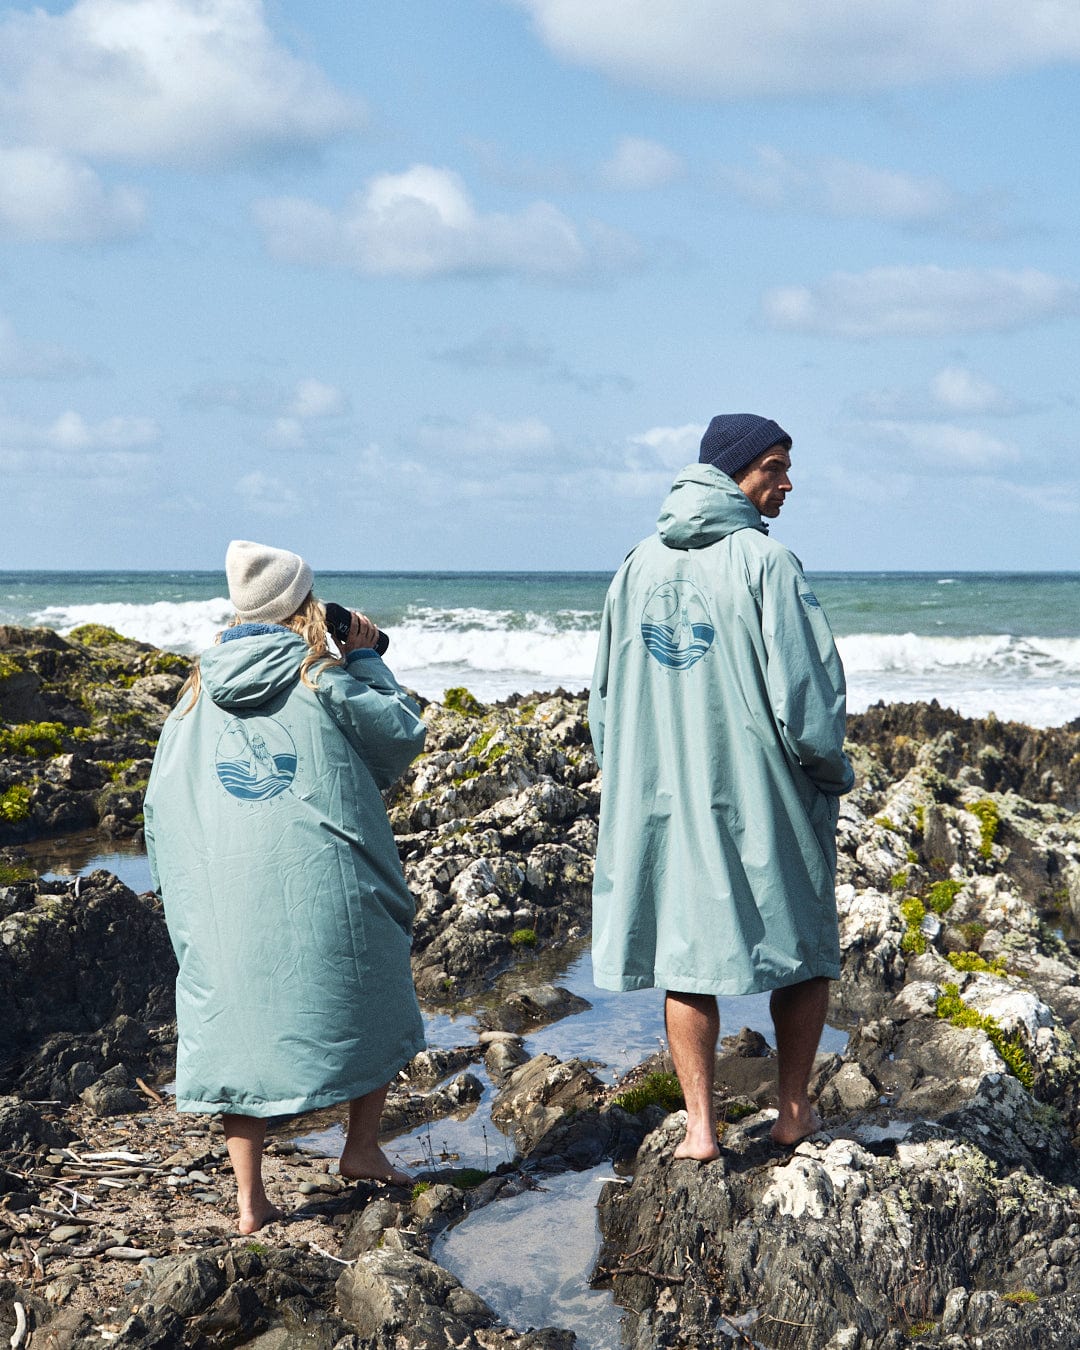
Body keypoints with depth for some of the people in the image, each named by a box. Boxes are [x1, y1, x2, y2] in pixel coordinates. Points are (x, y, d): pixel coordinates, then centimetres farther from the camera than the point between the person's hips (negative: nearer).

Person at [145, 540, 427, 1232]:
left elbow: (163, 802, 12)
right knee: (374, 999, 19)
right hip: (323, 883, -3)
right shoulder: (325, 681, -3)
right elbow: (404, 734, 9)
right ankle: (362, 1144, 23)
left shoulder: (200, 690, 10)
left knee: (237, 1025, 9)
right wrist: (367, 659, 18)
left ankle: (250, 1201, 9)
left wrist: (182, 898, 19)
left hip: (223, 889, 4)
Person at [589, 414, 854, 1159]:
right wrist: (832, 771, 0)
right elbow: (805, 688, -16)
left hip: (662, 798, 5)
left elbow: (605, 696, 12)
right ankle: (793, 1110, 20)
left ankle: (700, 1124, 9)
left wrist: (634, 783, 21)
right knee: (805, 949, 13)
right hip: (763, 800, -4)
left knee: (686, 954, 10)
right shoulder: (766, 562, -13)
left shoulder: (639, 565, 6)